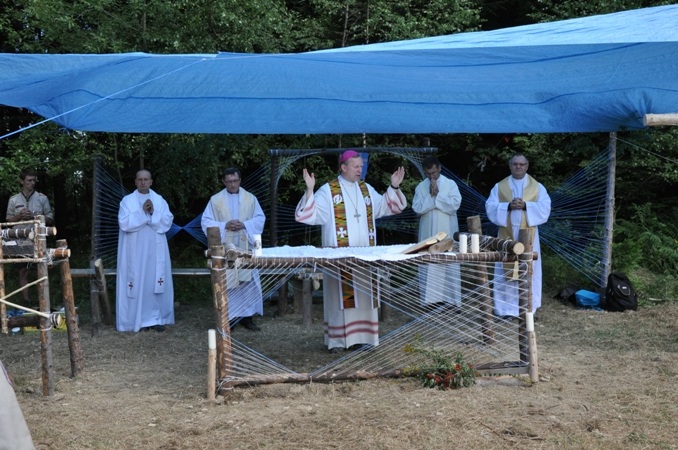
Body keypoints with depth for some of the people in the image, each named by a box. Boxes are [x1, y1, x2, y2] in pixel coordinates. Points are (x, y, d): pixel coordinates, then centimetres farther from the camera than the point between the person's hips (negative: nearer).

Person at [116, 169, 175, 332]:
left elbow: (167, 222, -1)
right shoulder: (127, 201, 1)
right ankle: (139, 320, 3)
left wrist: (153, 213, -14)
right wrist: (142, 212, -14)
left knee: (156, 282, 3)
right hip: (135, 250, -2)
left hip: (156, 250, 2)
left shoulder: (160, 200, 9)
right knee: (137, 283, -3)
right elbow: (124, 223, -11)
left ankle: (156, 318, 9)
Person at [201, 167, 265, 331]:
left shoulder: (250, 198, 8)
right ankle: (228, 317, 7)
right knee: (226, 283, 0)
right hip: (225, 249, -1)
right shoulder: (215, 199, 4)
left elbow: (260, 219, 4)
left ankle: (247, 316, 11)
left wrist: (245, 225, -13)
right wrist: (224, 225, -15)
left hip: (246, 248, 1)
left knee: (248, 281, 2)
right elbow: (206, 222, -1)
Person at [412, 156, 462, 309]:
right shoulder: (421, 187, 5)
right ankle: (430, 298, 7)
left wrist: (437, 194, -13)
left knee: (449, 265, 1)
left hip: (447, 233, -2)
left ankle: (450, 298, 7)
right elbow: (417, 208, -6)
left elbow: (454, 205, -13)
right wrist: (431, 195, -13)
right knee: (428, 265, 2)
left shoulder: (451, 184, -1)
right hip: (428, 233, 2)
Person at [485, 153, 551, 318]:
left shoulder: (537, 187, 7)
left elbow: (545, 208, -5)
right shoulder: (499, 187, 8)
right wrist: (508, 206, -18)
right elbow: (491, 208, -2)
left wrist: (526, 206, -19)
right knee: (506, 271, -1)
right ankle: (506, 309, 4)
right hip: (507, 235, 0)